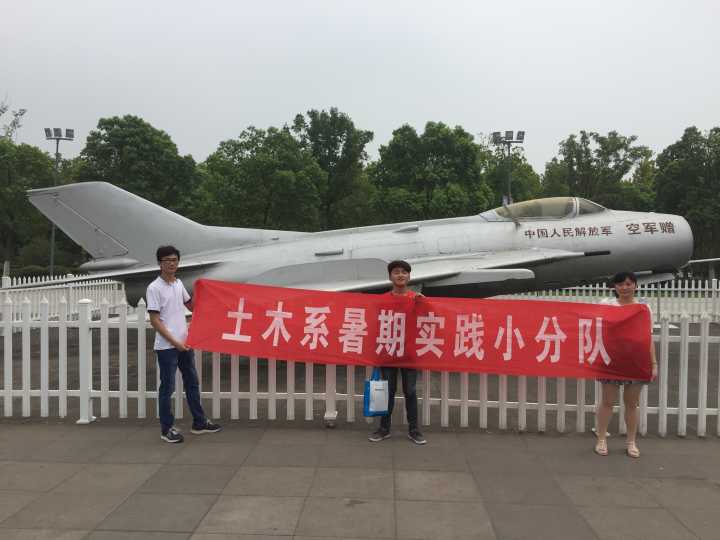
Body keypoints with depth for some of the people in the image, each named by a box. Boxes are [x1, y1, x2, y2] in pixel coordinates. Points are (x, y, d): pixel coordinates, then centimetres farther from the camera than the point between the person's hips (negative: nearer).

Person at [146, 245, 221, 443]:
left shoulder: (179, 283, 10)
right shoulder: (154, 288, -11)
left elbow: (191, 306, 24)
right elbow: (154, 320, -15)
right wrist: (174, 342, -19)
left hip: (185, 343, 8)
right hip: (166, 347, -8)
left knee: (192, 383, 14)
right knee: (167, 387, 2)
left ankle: (199, 423, 26)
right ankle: (167, 429, 14)